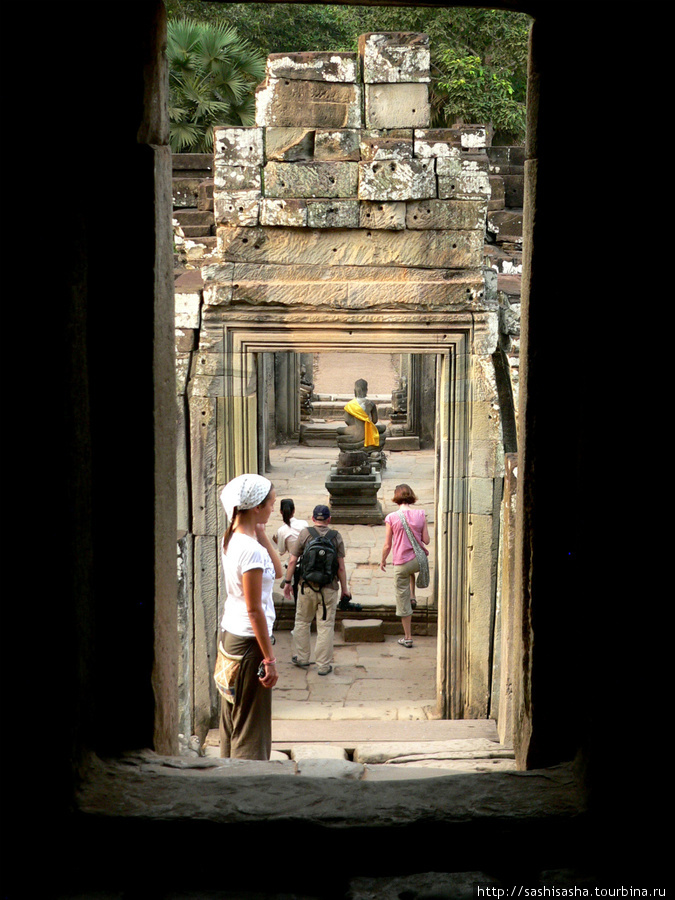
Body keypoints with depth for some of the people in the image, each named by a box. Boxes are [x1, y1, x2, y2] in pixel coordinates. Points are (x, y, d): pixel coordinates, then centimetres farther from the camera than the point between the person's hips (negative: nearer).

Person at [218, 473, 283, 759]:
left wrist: (261, 533, 4)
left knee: (232, 720, 17)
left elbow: (277, 571, 12)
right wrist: (269, 659, -16)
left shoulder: (231, 540, 6)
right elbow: (254, 610, -20)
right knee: (251, 729, 0)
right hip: (249, 640, -9)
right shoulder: (252, 550, -21)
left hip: (230, 635, 9)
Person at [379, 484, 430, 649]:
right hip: (420, 561, 3)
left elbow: (387, 545, -7)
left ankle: (407, 638, 15)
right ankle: (413, 597, 30)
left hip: (401, 563, -3)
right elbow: (426, 540, -1)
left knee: (403, 601, 9)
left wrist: (383, 561, 11)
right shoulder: (421, 514, -5)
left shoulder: (391, 518, -11)